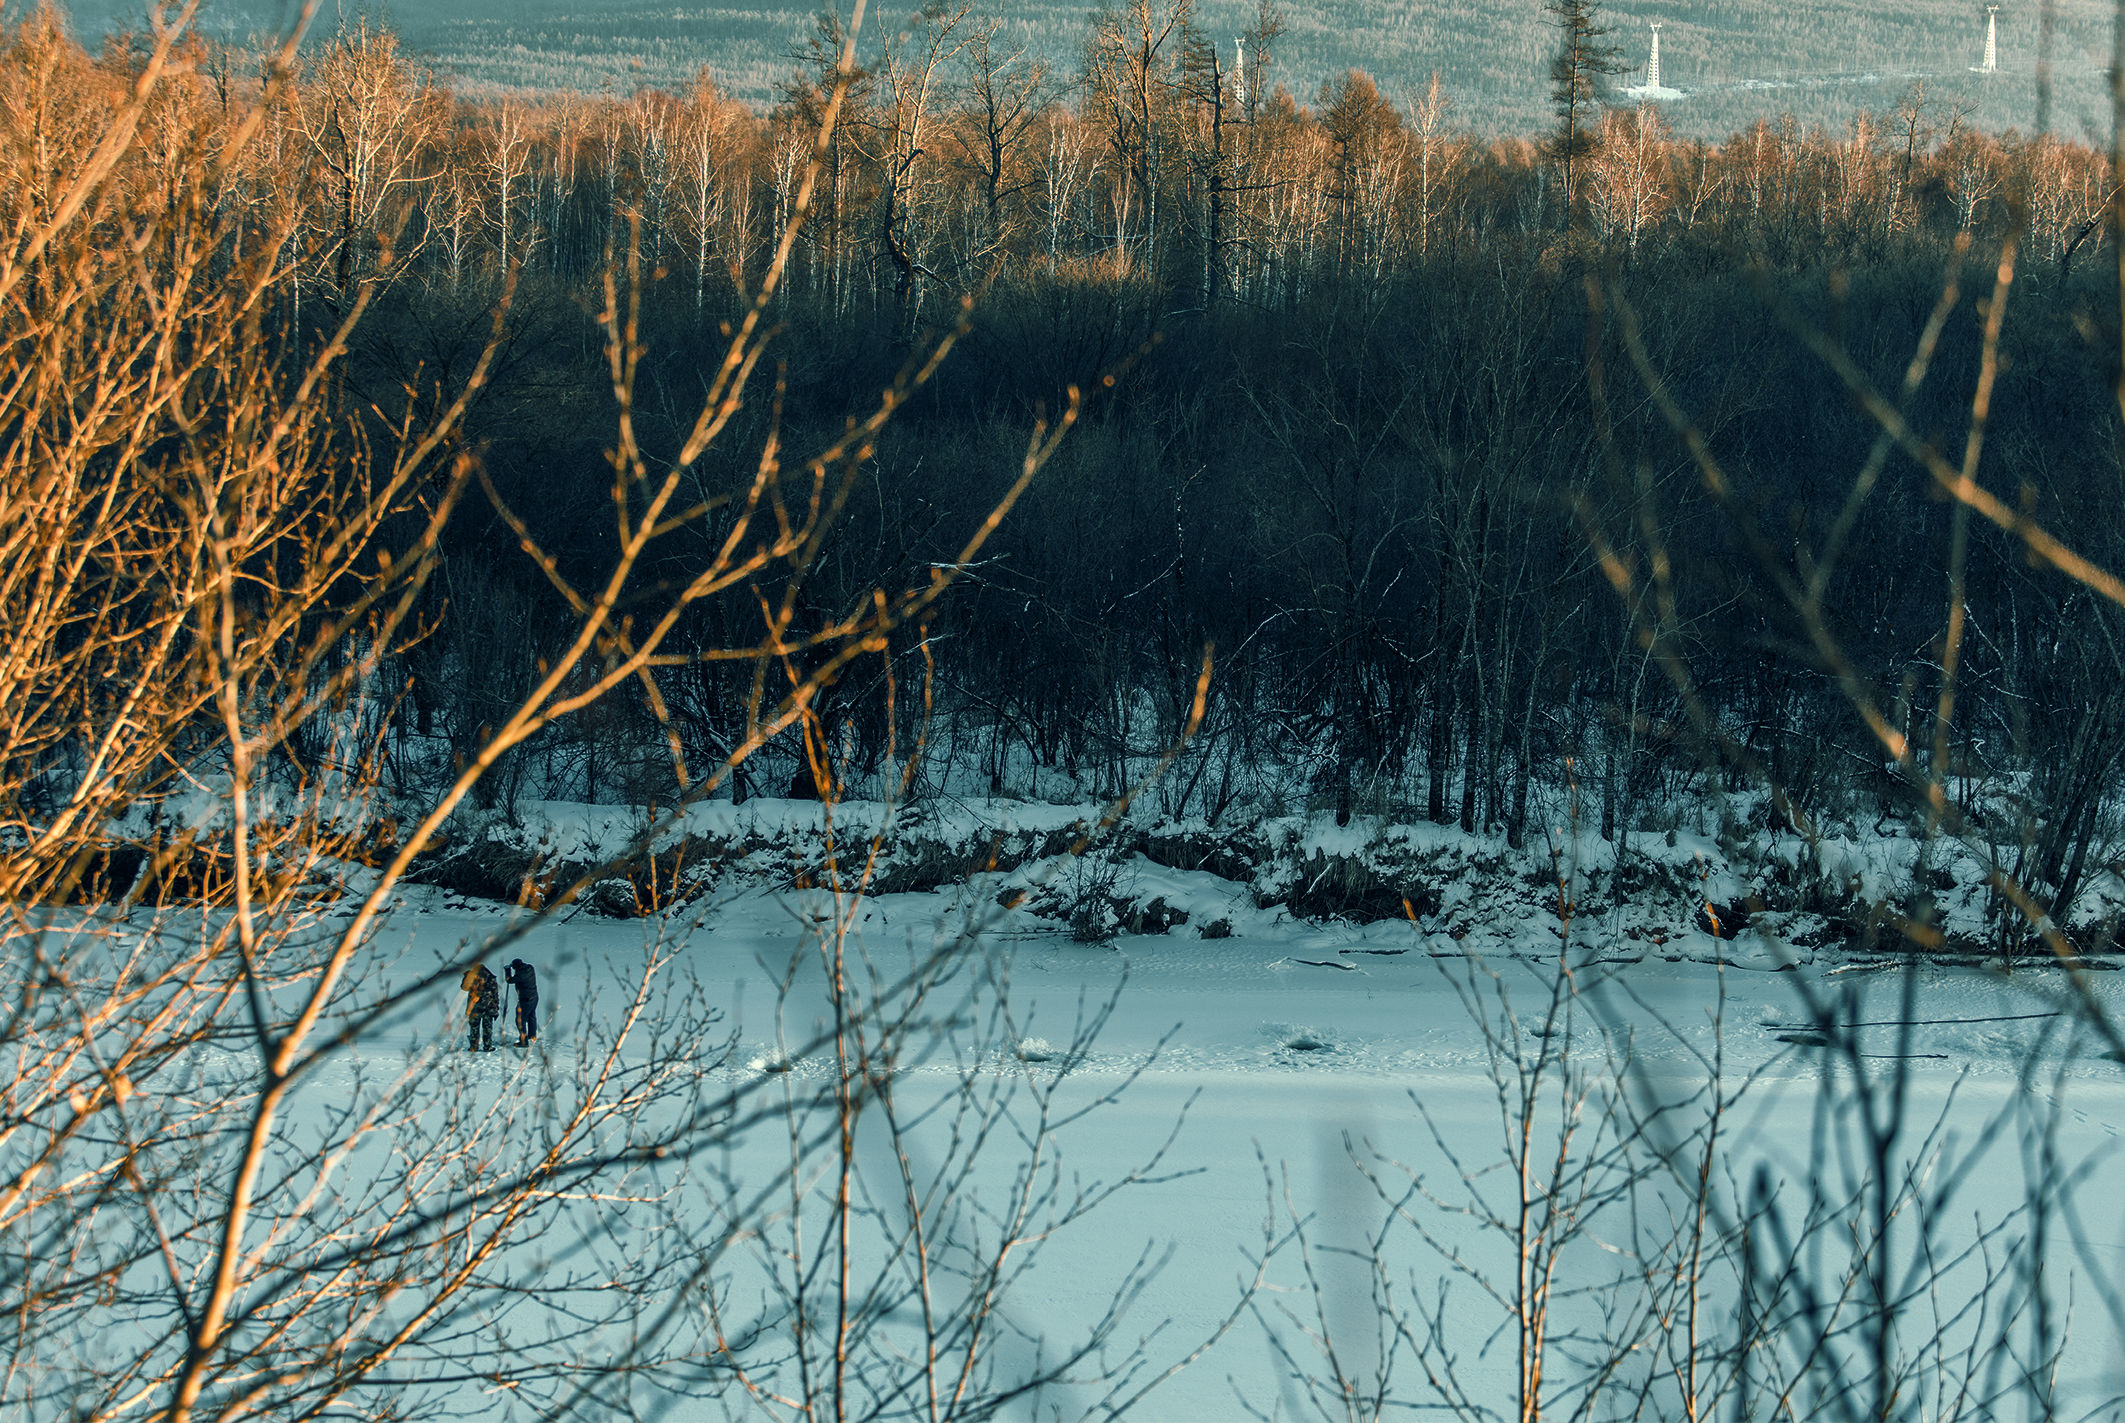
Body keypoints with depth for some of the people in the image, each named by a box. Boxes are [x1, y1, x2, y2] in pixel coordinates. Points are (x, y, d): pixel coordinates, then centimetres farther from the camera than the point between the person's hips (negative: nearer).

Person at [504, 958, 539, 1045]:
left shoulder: (520, 974, -25)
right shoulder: (530, 969, -1)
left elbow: (510, 980, -14)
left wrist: (507, 970, 0)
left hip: (525, 1000, -9)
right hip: (534, 997, 9)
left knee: (520, 1020, 0)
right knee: (531, 1017, 26)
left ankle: (523, 1041, 0)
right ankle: (533, 1037, 42)